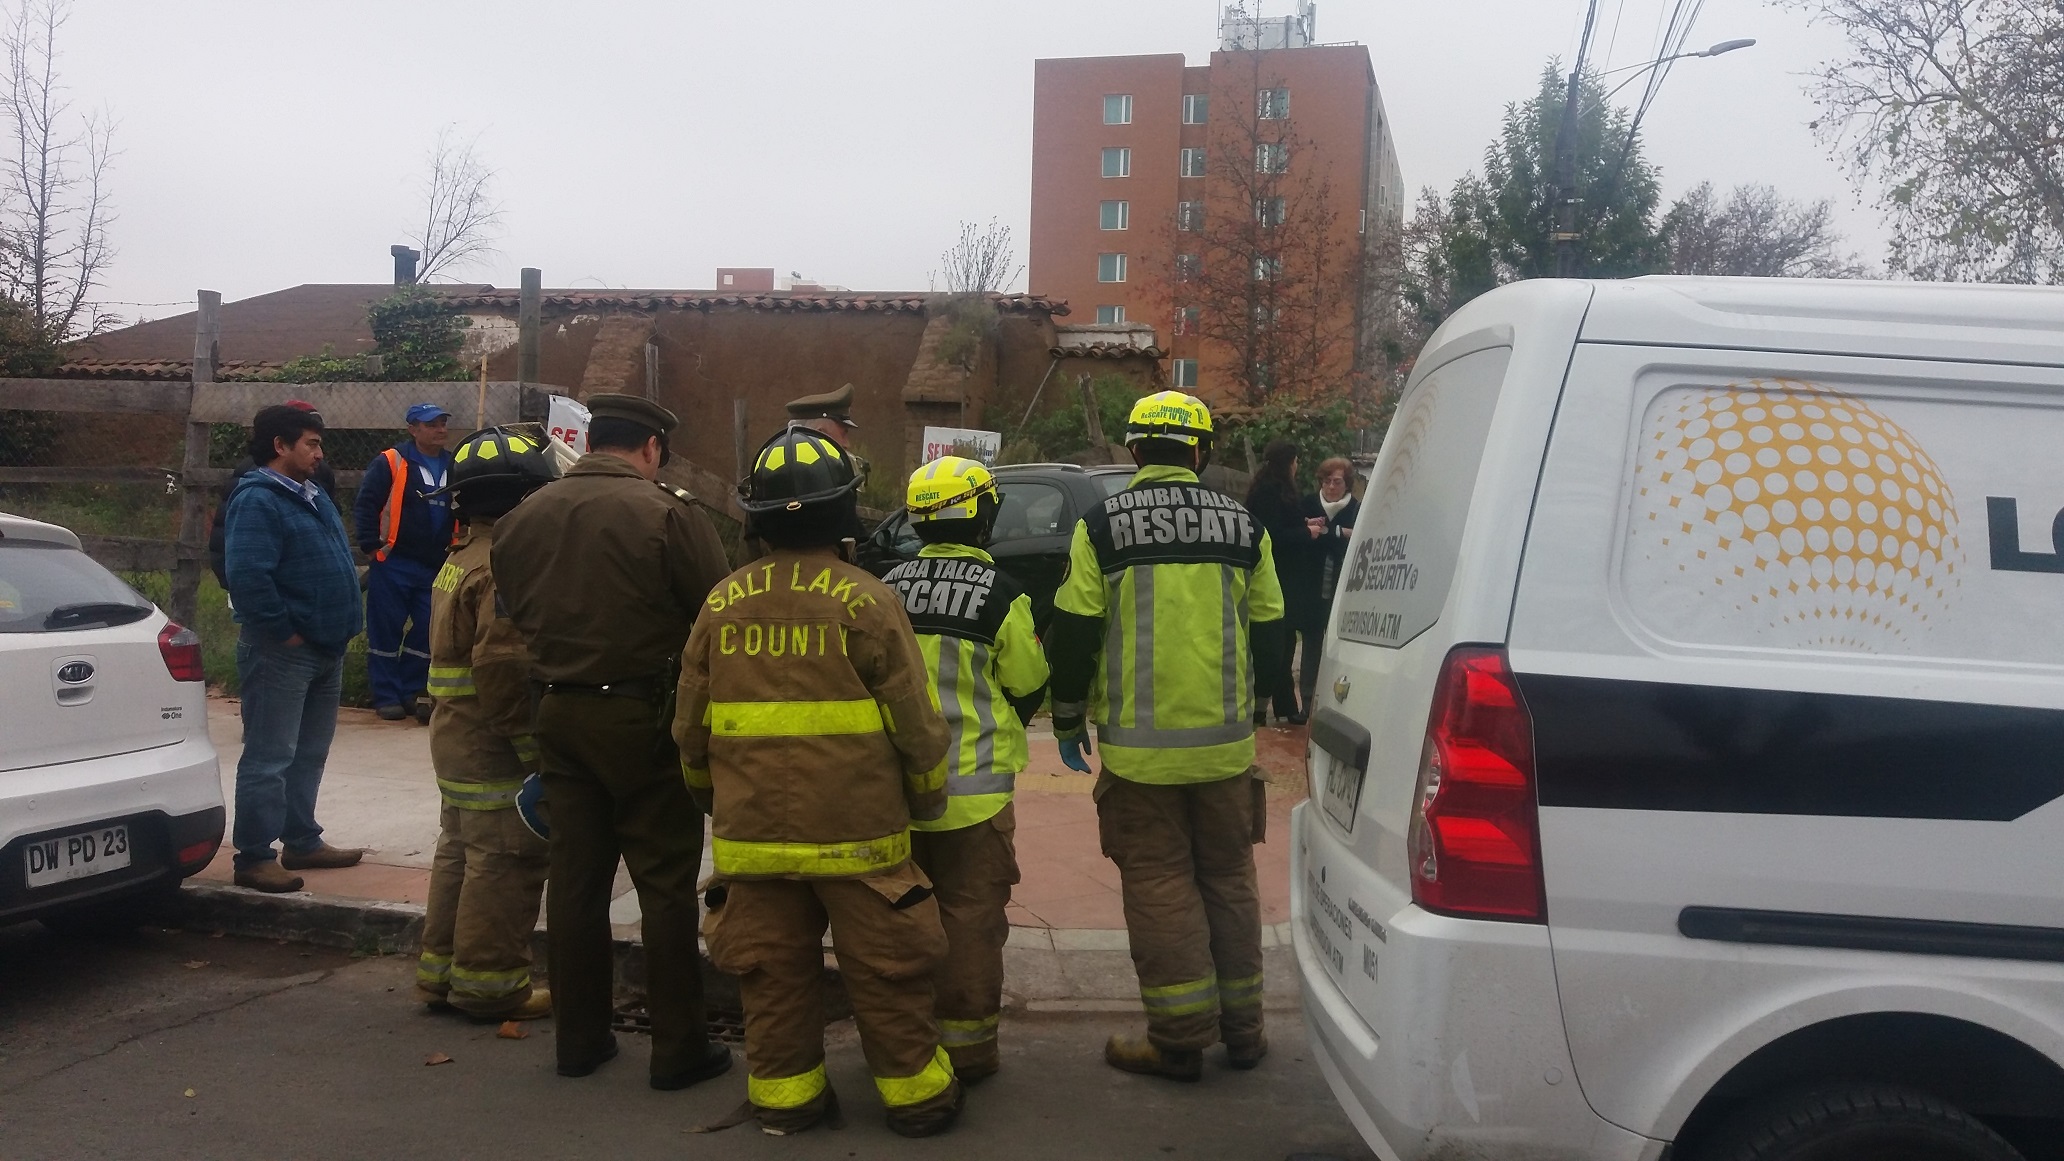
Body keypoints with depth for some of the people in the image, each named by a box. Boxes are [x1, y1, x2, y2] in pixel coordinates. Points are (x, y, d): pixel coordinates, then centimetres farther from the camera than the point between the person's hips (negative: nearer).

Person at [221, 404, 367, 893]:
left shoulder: (313, 497, 16)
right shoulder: (256, 500, -15)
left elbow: (337, 564, 26)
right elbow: (247, 576, -27)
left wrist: (342, 626, 15)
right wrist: (284, 632, -21)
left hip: (326, 649, 10)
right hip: (282, 652, -10)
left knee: (310, 755, 17)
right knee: (269, 758, -5)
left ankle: (302, 842, 27)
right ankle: (255, 857, 1)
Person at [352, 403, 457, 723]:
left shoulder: (454, 468, 9)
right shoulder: (391, 463, -7)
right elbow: (365, 505, -10)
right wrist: (372, 547, -12)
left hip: (436, 567, 5)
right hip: (393, 565, -5)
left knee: (427, 634, 7)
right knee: (387, 632, 2)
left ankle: (413, 693, 18)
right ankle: (387, 697, 10)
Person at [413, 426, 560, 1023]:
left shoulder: (459, 563, 15)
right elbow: (504, 667, -27)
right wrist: (533, 748, -23)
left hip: (456, 737, 11)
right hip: (496, 747, -11)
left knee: (462, 851, 19)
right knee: (506, 860, -2)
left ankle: (442, 970, 28)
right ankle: (489, 982, 6)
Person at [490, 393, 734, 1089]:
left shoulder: (524, 517, 4)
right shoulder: (670, 514, -13)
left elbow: (516, 615, 11)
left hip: (558, 715, 5)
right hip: (642, 718, -5)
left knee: (574, 878, 14)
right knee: (666, 886, 4)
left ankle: (578, 1038, 23)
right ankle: (678, 1049, 10)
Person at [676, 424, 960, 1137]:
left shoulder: (724, 603, 2)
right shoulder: (864, 599, -10)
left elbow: (691, 724, 10)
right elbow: (914, 721, -7)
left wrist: (711, 794, 27)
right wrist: (928, 797, 9)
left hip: (751, 829, 3)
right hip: (856, 831, -3)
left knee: (774, 971, 13)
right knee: (883, 970, 8)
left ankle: (783, 1093, 21)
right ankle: (914, 1092, 18)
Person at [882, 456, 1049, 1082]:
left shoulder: (887, 587, 0)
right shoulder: (1000, 594, -11)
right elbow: (1029, 687, -3)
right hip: (973, 786, -4)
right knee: (970, 915, 5)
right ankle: (967, 1046, 10)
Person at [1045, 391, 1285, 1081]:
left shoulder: (1102, 528, -5)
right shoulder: (1243, 528, 4)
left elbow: (1072, 636, -4)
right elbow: (1268, 636, 11)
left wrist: (1068, 722, 9)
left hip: (1139, 748, -3)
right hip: (1226, 744, 3)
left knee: (1159, 884, 5)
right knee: (1228, 879, 15)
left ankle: (1180, 1038, 8)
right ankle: (1242, 1030, 24)